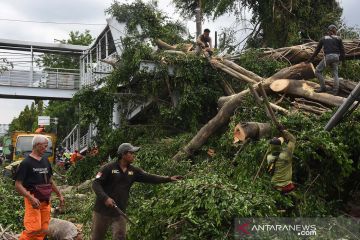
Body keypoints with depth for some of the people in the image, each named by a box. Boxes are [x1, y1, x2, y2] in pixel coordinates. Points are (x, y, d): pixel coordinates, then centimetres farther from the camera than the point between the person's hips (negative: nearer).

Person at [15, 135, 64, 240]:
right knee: (34, 229, -14)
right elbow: (18, 185, -12)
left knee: (43, 230, 7)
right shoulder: (26, 163, -9)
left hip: (46, 200, 7)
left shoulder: (45, 161, 12)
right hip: (33, 200, -7)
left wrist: (59, 195, 21)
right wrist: (31, 198, -24)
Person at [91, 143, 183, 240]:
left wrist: (169, 179, -11)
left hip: (119, 213, 4)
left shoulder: (133, 171, 4)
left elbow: (149, 178, -2)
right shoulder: (108, 168, -11)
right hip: (102, 211, -4)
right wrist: (105, 198, -28)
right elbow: (96, 184, -13)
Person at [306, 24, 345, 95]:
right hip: (336, 57, 3)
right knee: (335, 74, 11)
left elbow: (317, 50, 12)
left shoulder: (323, 38, 12)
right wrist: (343, 61, 17)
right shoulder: (338, 38, 13)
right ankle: (335, 91, -1)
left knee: (318, 71, 9)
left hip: (327, 57, -2)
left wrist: (310, 59, 17)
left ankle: (323, 87, 1)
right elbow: (342, 50, 9)